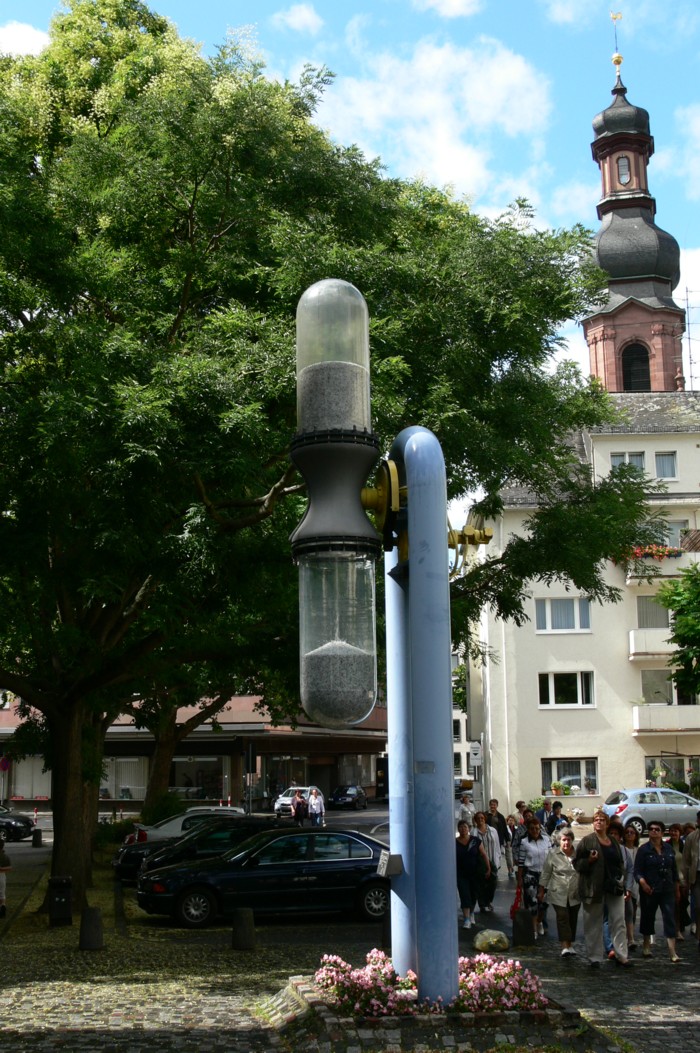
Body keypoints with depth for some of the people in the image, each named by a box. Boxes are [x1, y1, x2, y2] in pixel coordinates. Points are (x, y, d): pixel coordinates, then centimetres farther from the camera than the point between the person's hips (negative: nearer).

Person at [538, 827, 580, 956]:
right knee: (562, 917, -12)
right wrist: (541, 891, 2)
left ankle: (570, 944, 20)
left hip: (575, 894, 3)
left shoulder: (578, 854, 4)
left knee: (573, 919, 8)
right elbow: (546, 873, 2)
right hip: (559, 893, -3)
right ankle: (565, 946, -16)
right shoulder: (553, 854, -2)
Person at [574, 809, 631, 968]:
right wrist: (589, 860, -21)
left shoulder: (614, 842, 14)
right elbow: (577, 863, -2)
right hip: (594, 888, -4)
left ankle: (621, 955, 6)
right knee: (594, 924, 3)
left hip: (614, 887, 4)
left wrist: (621, 878, 10)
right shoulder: (587, 841, -3)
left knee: (619, 921, 1)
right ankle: (595, 957, 11)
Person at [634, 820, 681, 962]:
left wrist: (677, 888, 15)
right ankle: (646, 946, 30)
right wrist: (642, 882, -27)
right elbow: (637, 870, -9)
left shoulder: (668, 848, 6)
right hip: (649, 890, -2)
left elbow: (674, 870, 14)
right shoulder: (644, 849, -4)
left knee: (670, 918, -6)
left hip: (667, 890, 2)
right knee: (648, 918, 10)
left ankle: (672, 952, -8)